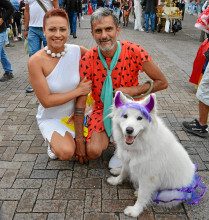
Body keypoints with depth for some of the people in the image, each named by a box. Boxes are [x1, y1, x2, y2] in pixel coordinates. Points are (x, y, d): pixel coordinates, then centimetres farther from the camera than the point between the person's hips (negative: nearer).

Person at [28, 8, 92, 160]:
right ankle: (53, 141, 12)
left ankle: (69, 138, 21)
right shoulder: (36, 61, -20)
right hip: (51, 118, -3)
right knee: (66, 152, -24)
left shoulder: (77, 51, -12)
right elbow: (46, 101, -19)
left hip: (76, 113, 3)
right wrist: (78, 91, -17)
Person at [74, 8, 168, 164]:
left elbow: (162, 83, -10)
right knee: (93, 151, -20)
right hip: (102, 109, 0)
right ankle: (106, 136, 17)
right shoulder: (88, 60, -16)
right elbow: (80, 102, -13)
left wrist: (132, 90, -24)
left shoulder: (135, 52, -18)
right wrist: (79, 141, -12)